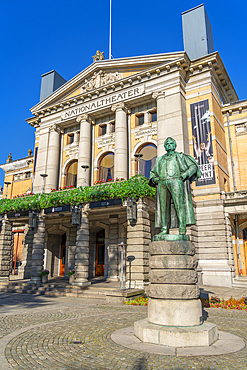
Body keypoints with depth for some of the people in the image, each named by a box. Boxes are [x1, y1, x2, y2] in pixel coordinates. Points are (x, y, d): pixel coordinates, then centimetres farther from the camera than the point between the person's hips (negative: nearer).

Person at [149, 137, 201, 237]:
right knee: (163, 206, -6)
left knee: (179, 204, -14)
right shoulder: (160, 159, 28)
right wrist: (153, 178, 10)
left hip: (175, 181, -3)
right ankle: (164, 230, -7)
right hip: (162, 183, 4)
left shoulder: (180, 156, 18)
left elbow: (193, 166, 9)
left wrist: (185, 175, -7)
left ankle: (182, 229, -16)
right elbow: (153, 172, 33)